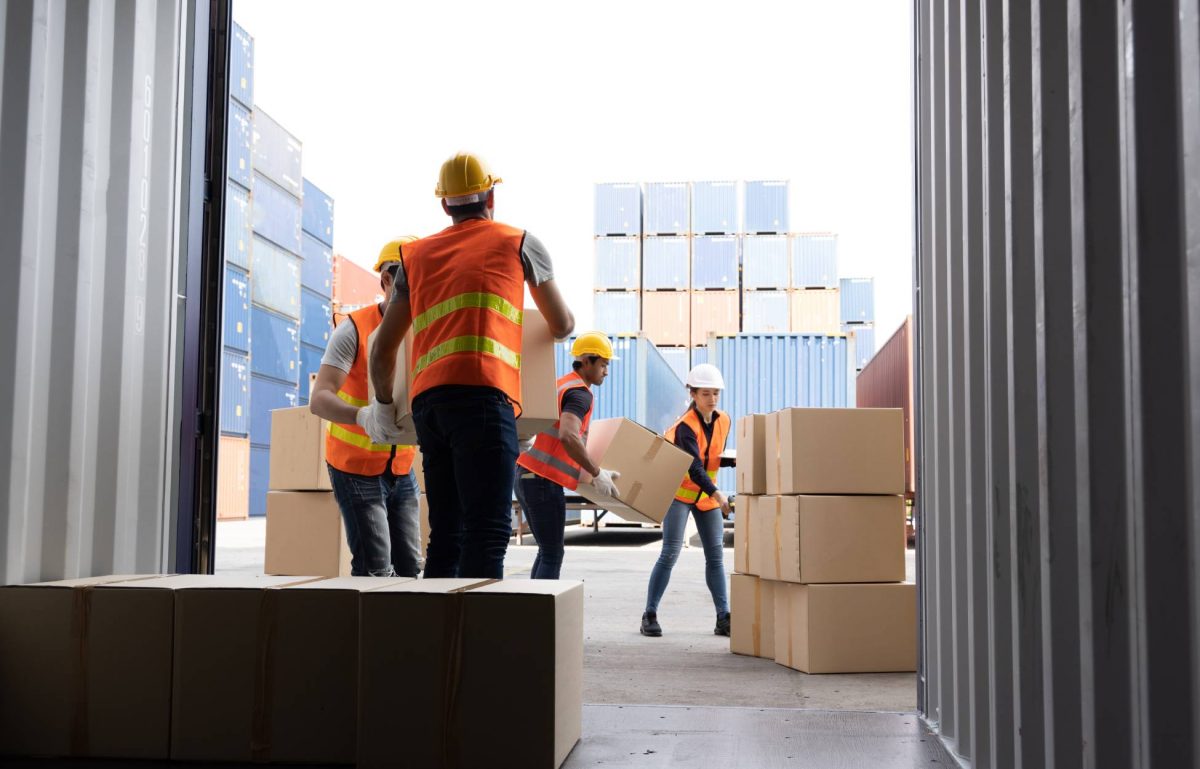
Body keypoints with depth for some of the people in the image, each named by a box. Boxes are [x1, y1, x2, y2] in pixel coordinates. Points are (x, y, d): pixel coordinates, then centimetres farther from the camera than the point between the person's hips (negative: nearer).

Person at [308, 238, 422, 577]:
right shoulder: (355, 329, -15)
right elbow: (319, 400, -24)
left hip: (402, 470, 5)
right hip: (357, 468, -5)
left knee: (409, 568, 4)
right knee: (376, 572, -10)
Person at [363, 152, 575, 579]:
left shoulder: (416, 255, 24)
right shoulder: (520, 243, 16)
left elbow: (384, 348, 23)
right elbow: (562, 325, 26)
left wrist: (383, 406, 37)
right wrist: (557, 329, 49)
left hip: (427, 400, 5)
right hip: (481, 396, -5)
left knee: (446, 536, 11)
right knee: (487, 536, -11)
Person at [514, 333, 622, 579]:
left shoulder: (560, 384, 17)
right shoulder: (580, 394, -11)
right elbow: (568, 437, -28)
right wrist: (597, 474, -21)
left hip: (527, 474, 9)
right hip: (544, 481, -9)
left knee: (547, 551, 15)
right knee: (552, 556, -4)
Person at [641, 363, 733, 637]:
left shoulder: (724, 421, -2)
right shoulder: (686, 426, -22)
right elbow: (694, 467, -33)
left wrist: (714, 493, 7)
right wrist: (717, 494, -46)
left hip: (708, 494, 6)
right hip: (680, 492, -6)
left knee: (716, 555, 2)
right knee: (670, 553, -10)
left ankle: (724, 618, 5)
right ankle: (650, 615, -2)